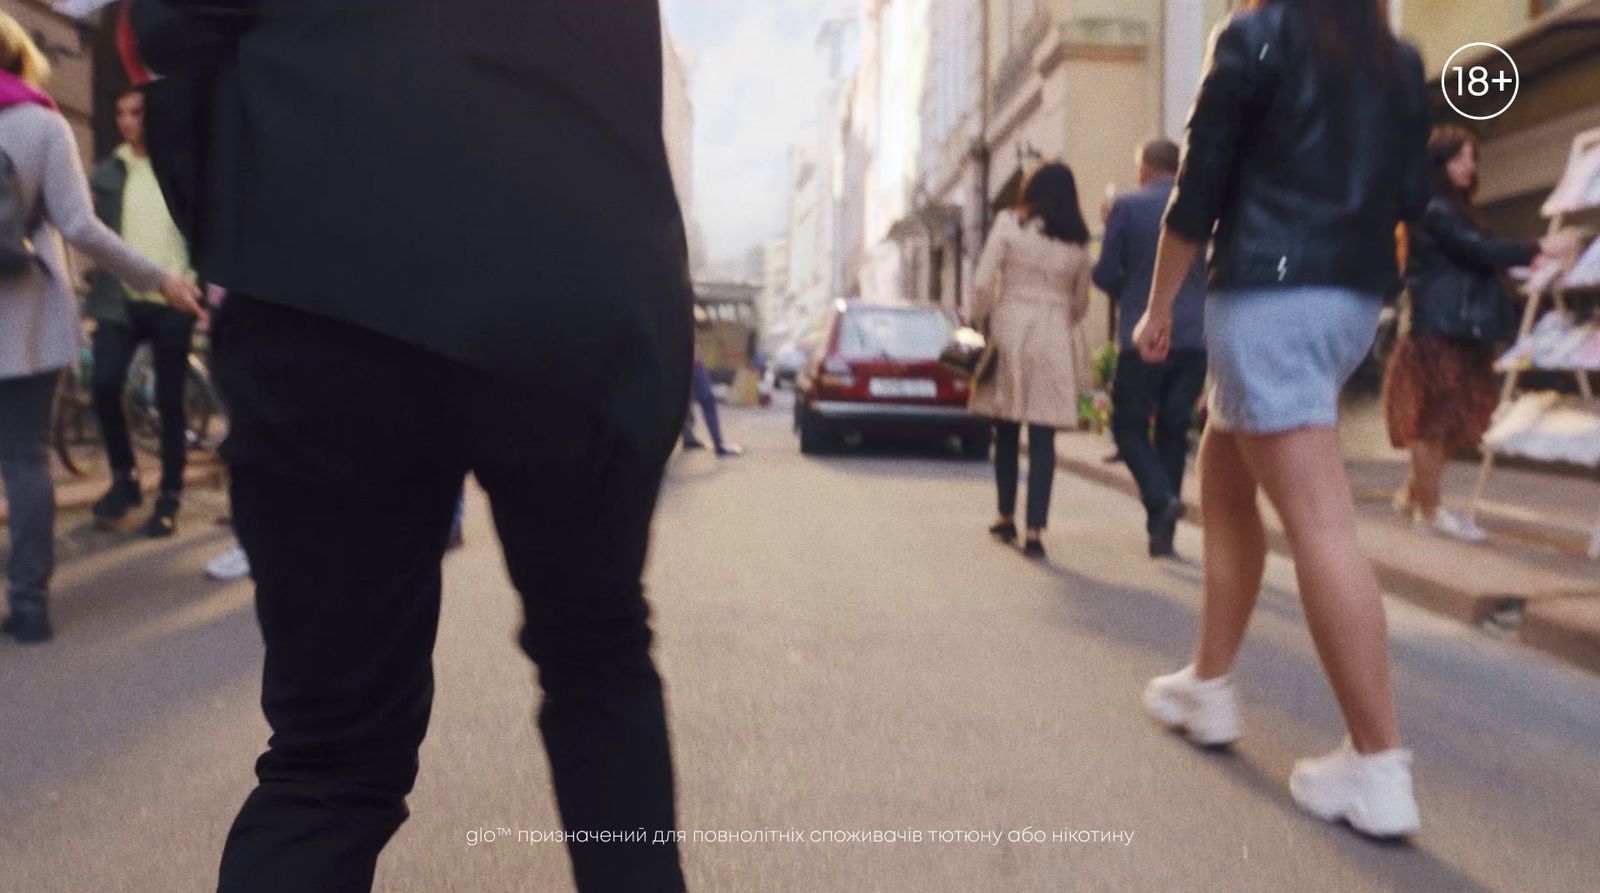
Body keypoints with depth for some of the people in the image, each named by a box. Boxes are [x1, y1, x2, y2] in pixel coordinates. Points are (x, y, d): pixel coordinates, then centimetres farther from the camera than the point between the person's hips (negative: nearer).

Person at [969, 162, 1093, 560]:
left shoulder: (1009, 224, 0)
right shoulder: (1077, 243, 8)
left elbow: (983, 283, -7)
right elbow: (1080, 304, 14)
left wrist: (981, 325, 5)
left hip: (1008, 330, -1)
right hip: (1053, 339, 1)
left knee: (1006, 431, 13)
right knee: (1042, 438, 0)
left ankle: (1007, 518, 22)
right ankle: (1034, 531, -5)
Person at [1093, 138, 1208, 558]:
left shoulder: (1127, 207, -3)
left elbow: (1105, 274, -4)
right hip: (1195, 338, 4)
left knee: (1129, 426, 8)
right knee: (1173, 430, 11)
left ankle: (1161, 496, -17)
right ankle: (1161, 530, 13)